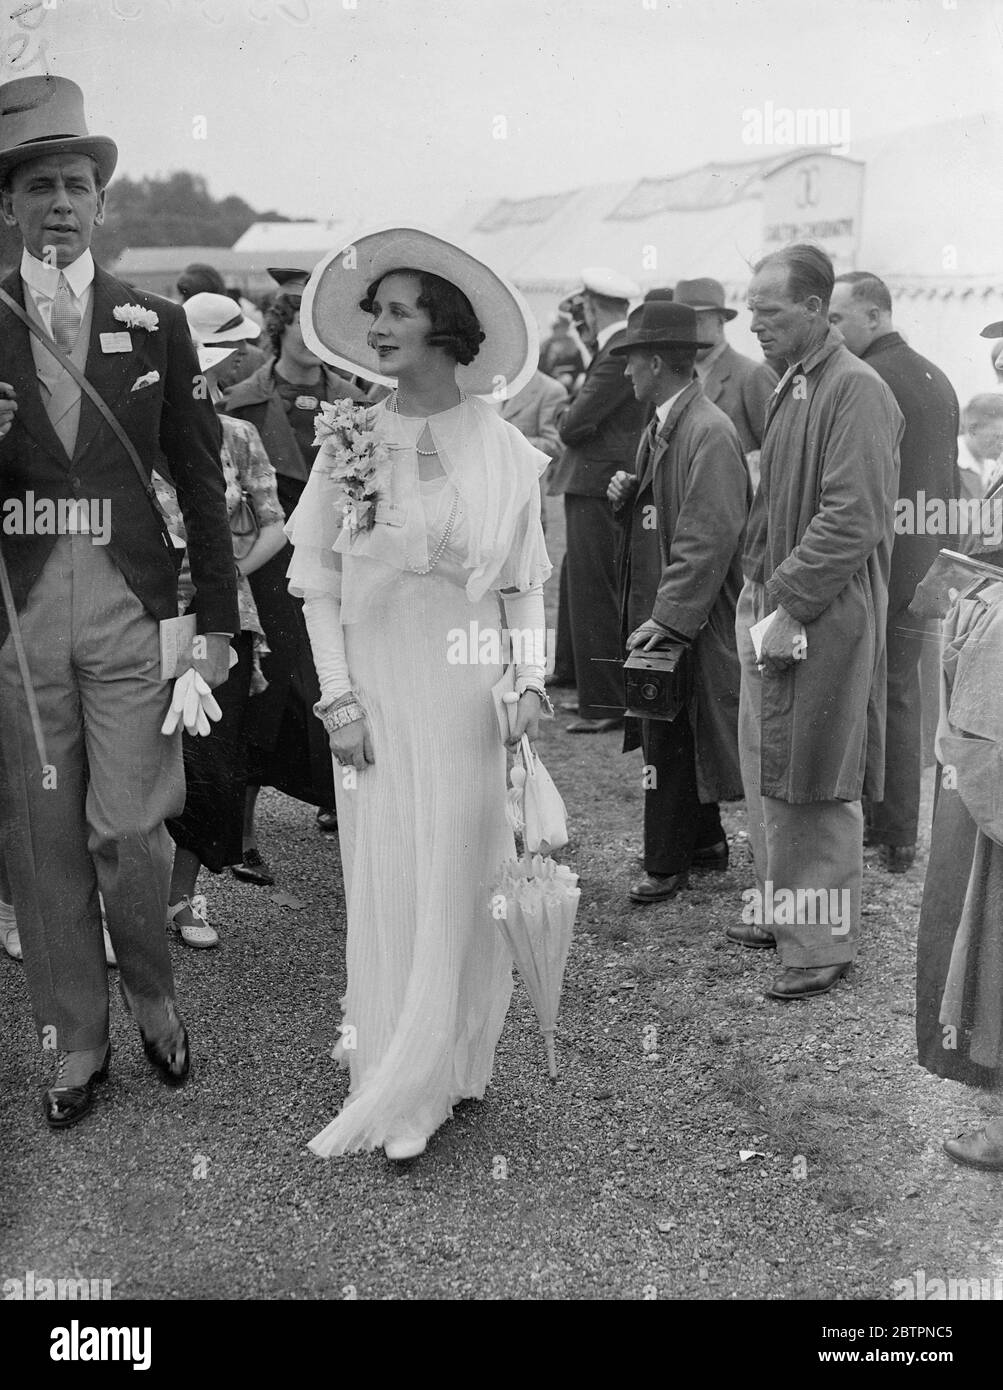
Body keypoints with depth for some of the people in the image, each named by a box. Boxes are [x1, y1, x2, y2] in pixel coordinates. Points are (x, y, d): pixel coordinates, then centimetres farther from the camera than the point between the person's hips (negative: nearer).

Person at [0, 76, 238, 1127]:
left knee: (129, 829, -3)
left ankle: (153, 997, 26)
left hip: (131, 609, -1)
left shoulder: (156, 326, 6)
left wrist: (217, 620, 2)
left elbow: (201, 482, 6)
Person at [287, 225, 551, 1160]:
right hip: (377, 688, 1)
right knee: (385, 883, 6)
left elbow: (527, 584, 4)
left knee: (461, 880, 4)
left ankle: (448, 1070, 21)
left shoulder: (504, 451, -1)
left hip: (468, 690, -1)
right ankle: (398, 1096, 22)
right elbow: (317, 578, 1)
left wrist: (530, 681, -8)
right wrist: (338, 698, -5)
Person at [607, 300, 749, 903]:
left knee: (671, 738, -1)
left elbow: (709, 537, -22)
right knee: (668, 735, 16)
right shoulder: (659, 428, 13)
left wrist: (668, 616, -23)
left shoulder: (710, 433, -18)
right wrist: (628, 496, 2)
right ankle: (706, 841, 30)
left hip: (689, 618, -9)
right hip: (657, 609, 9)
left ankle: (668, 865, 12)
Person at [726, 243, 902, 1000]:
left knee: (813, 786, 1)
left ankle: (824, 943, 16)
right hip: (772, 604, 9)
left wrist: (788, 609, -20)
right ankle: (782, 905, 33)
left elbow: (852, 521, -21)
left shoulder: (857, 390, -15)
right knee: (767, 769, 17)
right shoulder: (792, 385, 12)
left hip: (824, 617, -9)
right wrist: (760, 589, 10)